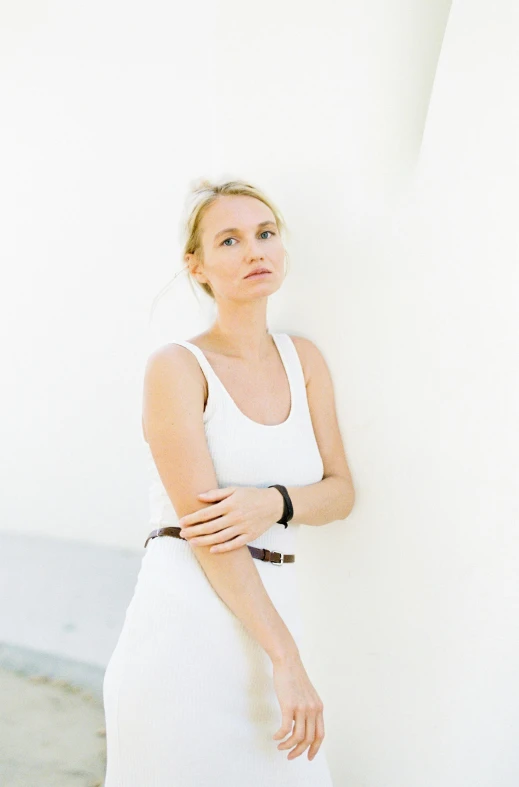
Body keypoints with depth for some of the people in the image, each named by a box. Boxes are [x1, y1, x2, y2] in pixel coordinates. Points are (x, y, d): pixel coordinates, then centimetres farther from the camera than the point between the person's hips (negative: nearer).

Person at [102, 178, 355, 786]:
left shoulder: (304, 360, 10)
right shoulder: (176, 366, -7)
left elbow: (340, 491, 9)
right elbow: (208, 531, -14)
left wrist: (274, 503, -13)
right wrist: (287, 657, -16)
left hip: (270, 613, 5)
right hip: (187, 617, -5)